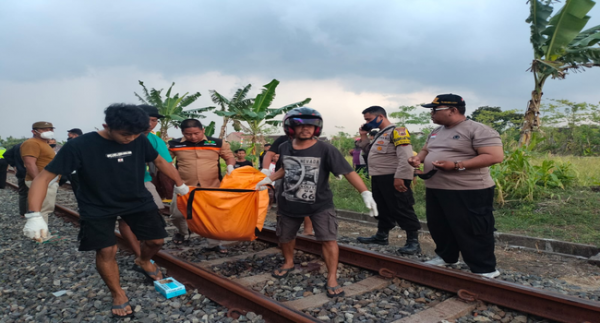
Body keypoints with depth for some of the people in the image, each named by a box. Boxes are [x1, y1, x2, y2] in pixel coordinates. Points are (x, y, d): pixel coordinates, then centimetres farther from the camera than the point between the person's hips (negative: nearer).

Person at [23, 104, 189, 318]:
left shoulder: (139, 141, -12)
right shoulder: (79, 146, -23)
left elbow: (159, 161, 6)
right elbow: (43, 177, -20)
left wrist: (180, 184, 13)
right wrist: (34, 215, -30)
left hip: (138, 201, 4)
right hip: (98, 208, -3)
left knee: (157, 240, 6)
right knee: (106, 250, -14)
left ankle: (143, 261, 42)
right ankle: (118, 295, 13)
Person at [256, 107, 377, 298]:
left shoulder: (325, 150, -19)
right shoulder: (285, 148, -4)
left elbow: (348, 172, -23)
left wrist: (365, 193, -32)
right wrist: (269, 179, 14)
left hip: (320, 204, -4)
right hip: (288, 203, 4)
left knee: (328, 239, -10)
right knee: (284, 236, 18)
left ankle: (332, 279, 5)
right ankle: (289, 263, 46)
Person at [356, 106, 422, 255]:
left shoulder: (397, 131, -11)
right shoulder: (379, 134, 18)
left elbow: (405, 156, -20)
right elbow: (371, 153, 25)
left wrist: (399, 177, -25)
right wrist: (363, 137, 15)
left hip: (393, 178, -9)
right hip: (378, 178, 10)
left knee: (402, 209, -5)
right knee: (383, 208, 19)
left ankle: (413, 241, 2)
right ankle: (381, 235, 31)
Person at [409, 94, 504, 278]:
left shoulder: (478, 130, -13)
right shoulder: (436, 132, 14)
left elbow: (495, 156, -20)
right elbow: (427, 150, 27)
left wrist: (457, 165, -27)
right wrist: (418, 158, 1)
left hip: (468, 192, -9)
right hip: (435, 189, 9)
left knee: (471, 232, -1)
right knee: (439, 227, 18)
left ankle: (485, 270, 13)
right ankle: (445, 257, 37)